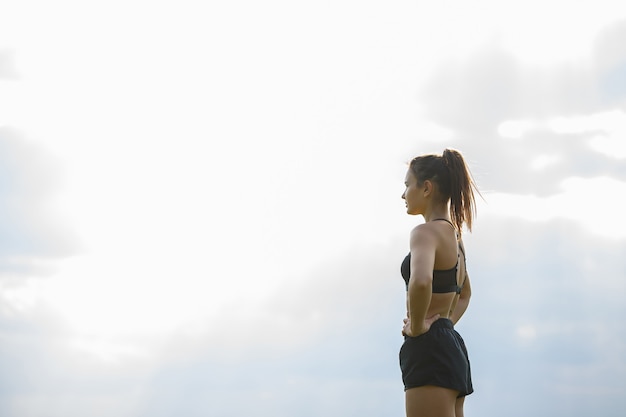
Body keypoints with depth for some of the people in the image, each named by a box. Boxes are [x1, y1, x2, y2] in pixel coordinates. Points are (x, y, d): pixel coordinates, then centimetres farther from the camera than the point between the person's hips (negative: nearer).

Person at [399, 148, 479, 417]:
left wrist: (416, 326, -19)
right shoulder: (453, 235, 18)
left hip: (429, 351, -10)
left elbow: (420, 281, -34)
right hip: (451, 348, 10)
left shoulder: (426, 232, -12)